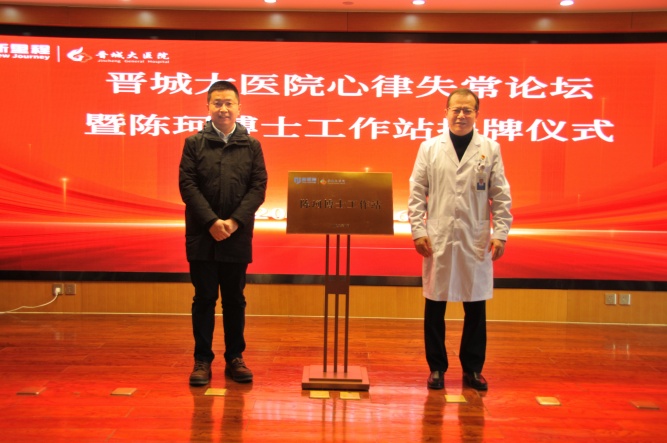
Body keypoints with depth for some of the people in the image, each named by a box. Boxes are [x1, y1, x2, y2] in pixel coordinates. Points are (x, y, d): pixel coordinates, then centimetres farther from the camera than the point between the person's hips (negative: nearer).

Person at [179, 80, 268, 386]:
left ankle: (235, 358, 20)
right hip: (202, 235, -1)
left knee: (235, 299, 9)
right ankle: (202, 360, 15)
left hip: (238, 236, 1)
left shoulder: (251, 145, 7)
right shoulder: (194, 143, 5)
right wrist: (211, 221, -15)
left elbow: (259, 187, 0)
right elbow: (187, 185, -3)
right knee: (204, 298, 5)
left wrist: (234, 221, -13)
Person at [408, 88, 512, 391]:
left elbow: (501, 196, 4)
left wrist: (501, 234, -3)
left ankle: (472, 369, 22)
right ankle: (436, 368, 21)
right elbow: (416, 194, 3)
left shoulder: (490, 149, 5)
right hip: (438, 240, 0)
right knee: (434, 307, 6)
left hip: (476, 241, 0)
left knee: (476, 308, 7)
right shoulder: (429, 148, 5)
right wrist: (418, 231, -5)